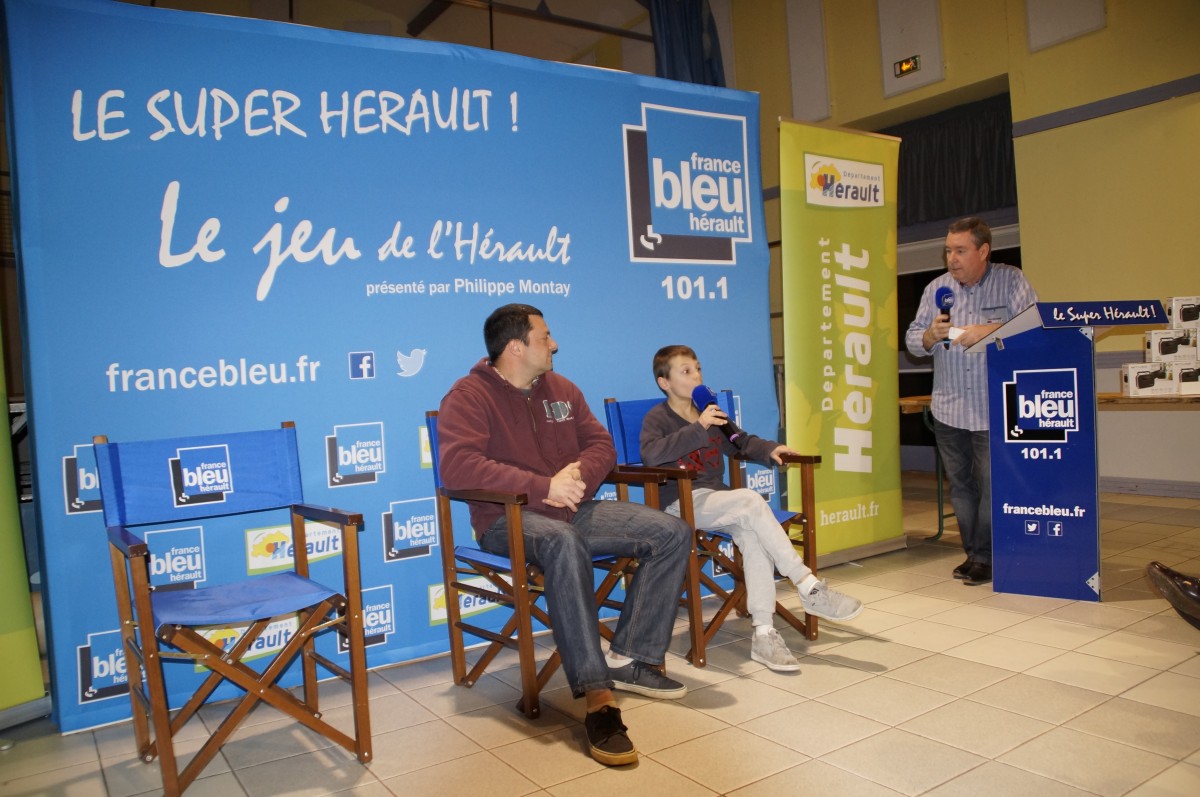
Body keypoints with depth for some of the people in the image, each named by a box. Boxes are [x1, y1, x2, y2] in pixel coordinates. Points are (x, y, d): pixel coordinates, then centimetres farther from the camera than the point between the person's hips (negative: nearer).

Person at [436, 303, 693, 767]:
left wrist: (578, 474, -13)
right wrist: (544, 486, -26)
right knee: (564, 543, -42)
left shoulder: (562, 390, 13)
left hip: (574, 510, 7)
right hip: (508, 519, -7)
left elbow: (601, 445, 12)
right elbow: (458, 466, -24)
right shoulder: (470, 396, -9)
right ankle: (597, 698, -40)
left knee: (672, 533, -6)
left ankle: (629, 658, -6)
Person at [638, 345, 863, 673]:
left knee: (752, 531, -27)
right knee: (751, 501, -28)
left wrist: (769, 449, 9)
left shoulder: (710, 413, 18)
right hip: (682, 503, -6)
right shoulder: (657, 418, -2)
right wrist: (698, 428, -24)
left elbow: (741, 441, 30)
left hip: (715, 498, 6)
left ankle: (763, 633, -27)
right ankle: (810, 589, -21)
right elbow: (651, 455, -22)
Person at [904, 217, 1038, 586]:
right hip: (948, 409, 4)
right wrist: (932, 335, -12)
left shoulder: (1012, 282, -1)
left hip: (994, 410, -4)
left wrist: (988, 331, -22)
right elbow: (913, 341, 10)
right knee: (960, 485, 10)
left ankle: (984, 557, 12)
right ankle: (974, 552, 22)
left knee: (992, 485, -2)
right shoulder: (936, 289, 10)